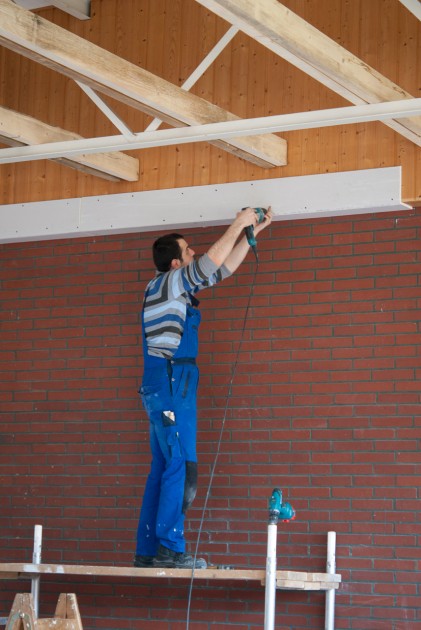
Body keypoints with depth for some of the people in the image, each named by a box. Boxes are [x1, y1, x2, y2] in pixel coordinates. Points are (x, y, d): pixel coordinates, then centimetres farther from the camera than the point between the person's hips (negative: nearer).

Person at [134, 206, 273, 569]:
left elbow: (223, 268, 24)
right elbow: (213, 264, -13)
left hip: (165, 390, 10)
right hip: (171, 386, -10)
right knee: (181, 467, -13)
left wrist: (251, 233, 24)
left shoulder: (176, 288, 19)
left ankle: (148, 552, 7)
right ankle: (170, 549, -15)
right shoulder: (166, 284, -6)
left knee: (162, 469, 7)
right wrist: (238, 225, -2)